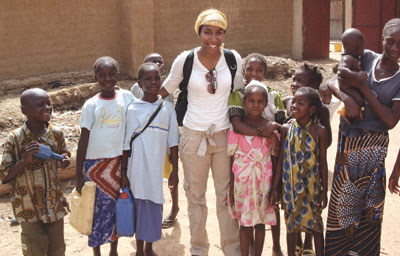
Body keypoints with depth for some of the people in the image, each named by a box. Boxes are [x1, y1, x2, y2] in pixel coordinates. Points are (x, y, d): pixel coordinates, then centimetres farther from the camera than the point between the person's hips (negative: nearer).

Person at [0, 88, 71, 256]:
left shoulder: (56, 134, -4)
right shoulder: (15, 139, -14)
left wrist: (64, 161, -9)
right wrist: (24, 161, -27)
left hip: (54, 203, 4)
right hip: (29, 207, -3)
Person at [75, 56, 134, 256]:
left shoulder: (126, 97, -2)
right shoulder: (91, 105, -6)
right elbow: (84, 139, -4)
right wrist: (79, 175, -5)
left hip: (119, 161, 2)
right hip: (95, 164, -2)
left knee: (119, 206, 10)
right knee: (98, 209, 4)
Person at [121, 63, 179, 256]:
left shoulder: (167, 108, 1)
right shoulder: (132, 109, -3)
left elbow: (173, 142, 3)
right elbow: (126, 144, 0)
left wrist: (175, 170, 2)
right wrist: (123, 172, 0)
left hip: (158, 169, 1)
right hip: (137, 170, -1)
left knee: (154, 206, 8)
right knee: (140, 207, 6)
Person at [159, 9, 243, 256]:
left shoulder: (233, 59, -2)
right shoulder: (185, 60, -7)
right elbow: (166, 89, 7)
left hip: (225, 135, 1)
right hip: (194, 136, -1)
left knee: (227, 195, 9)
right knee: (196, 195, 11)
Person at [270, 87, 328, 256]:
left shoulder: (319, 131, -6)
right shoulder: (286, 129, -3)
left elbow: (322, 162, -1)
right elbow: (281, 160, 1)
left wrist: (324, 190, -1)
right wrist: (275, 188, 2)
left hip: (311, 185, -1)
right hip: (290, 185, 1)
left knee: (315, 222, 8)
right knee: (291, 223, 12)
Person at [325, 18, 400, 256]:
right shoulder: (366, 58, 3)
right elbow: (334, 82, -3)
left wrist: (362, 87, -16)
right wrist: (347, 98, -25)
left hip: (373, 145, -1)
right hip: (347, 140, 2)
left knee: (368, 205, 3)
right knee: (342, 198, 8)